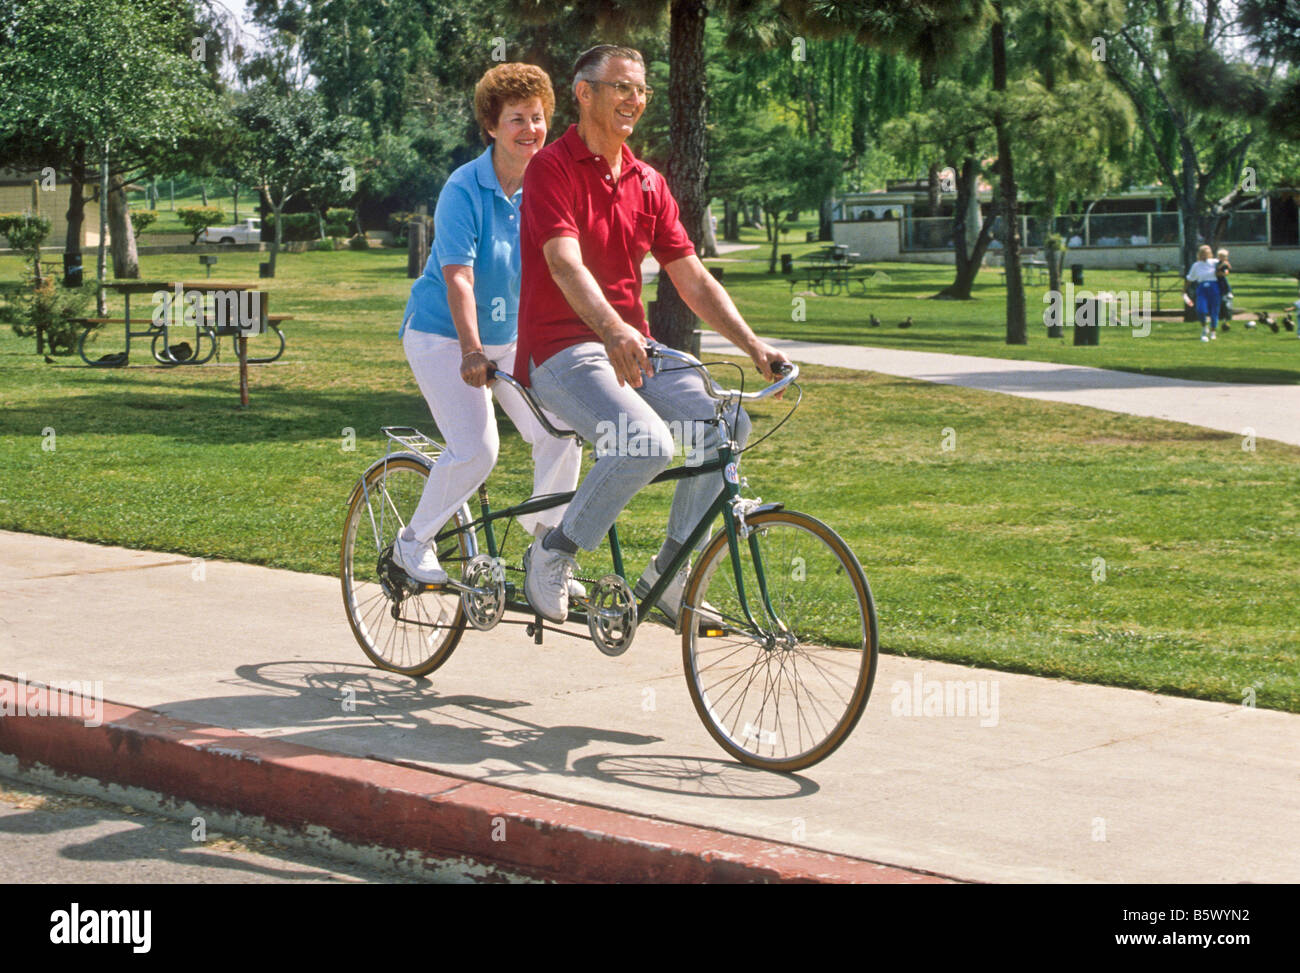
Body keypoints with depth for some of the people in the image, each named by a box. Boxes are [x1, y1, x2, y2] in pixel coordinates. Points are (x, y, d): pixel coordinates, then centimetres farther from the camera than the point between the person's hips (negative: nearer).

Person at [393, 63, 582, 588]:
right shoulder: (464, 190, -19)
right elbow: (459, 279, -25)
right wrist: (472, 353, -36)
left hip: (511, 337, 5)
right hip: (444, 335, -5)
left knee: (562, 432, -9)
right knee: (476, 449, -19)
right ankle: (414, 542, 3)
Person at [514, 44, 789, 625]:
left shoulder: (647, 183, 14)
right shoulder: (552, 169, -7)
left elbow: (693, 280, 10)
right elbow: (565, 264, -23)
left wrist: (753, 344, -3)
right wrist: (614, 331, -41)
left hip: (633, 349, 7)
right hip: (562, 352, -7)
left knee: (727, 424, -14)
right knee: (648, 442, -31)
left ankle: (668, 573, 1)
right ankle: (553, 555, -8)